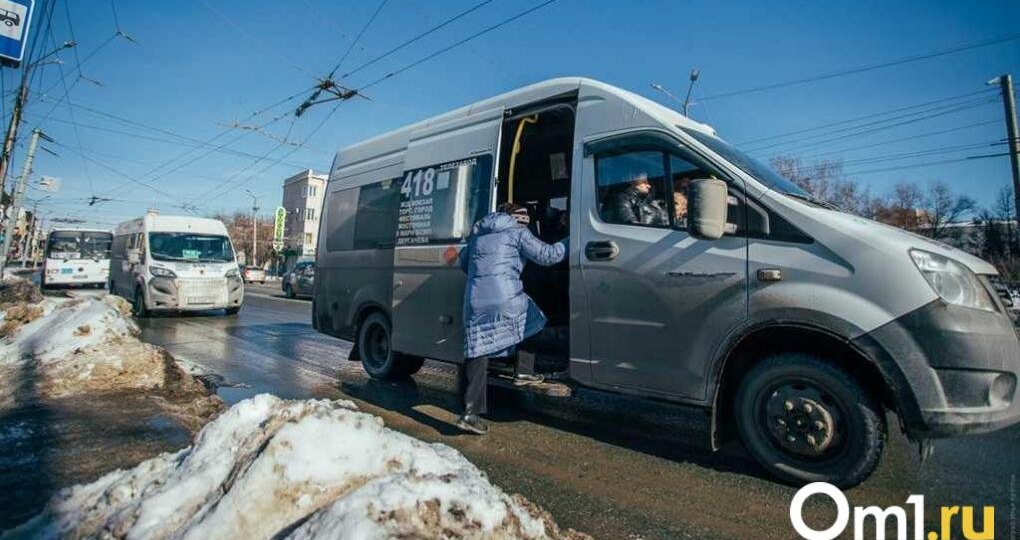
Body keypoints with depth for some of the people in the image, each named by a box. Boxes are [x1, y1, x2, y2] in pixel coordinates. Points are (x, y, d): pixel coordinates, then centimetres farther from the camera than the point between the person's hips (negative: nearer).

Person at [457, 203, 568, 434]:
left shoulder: (477, 233, 24)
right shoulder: (517, 232, 6)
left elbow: (464, 262, 33)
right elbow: (547, 255, 0)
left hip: (475, 301, 5)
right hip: (506, 300, -5)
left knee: (478, 355, 6)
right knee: (532, 320, 25)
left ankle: (471, 413, 1)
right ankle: (524, 370, 20)